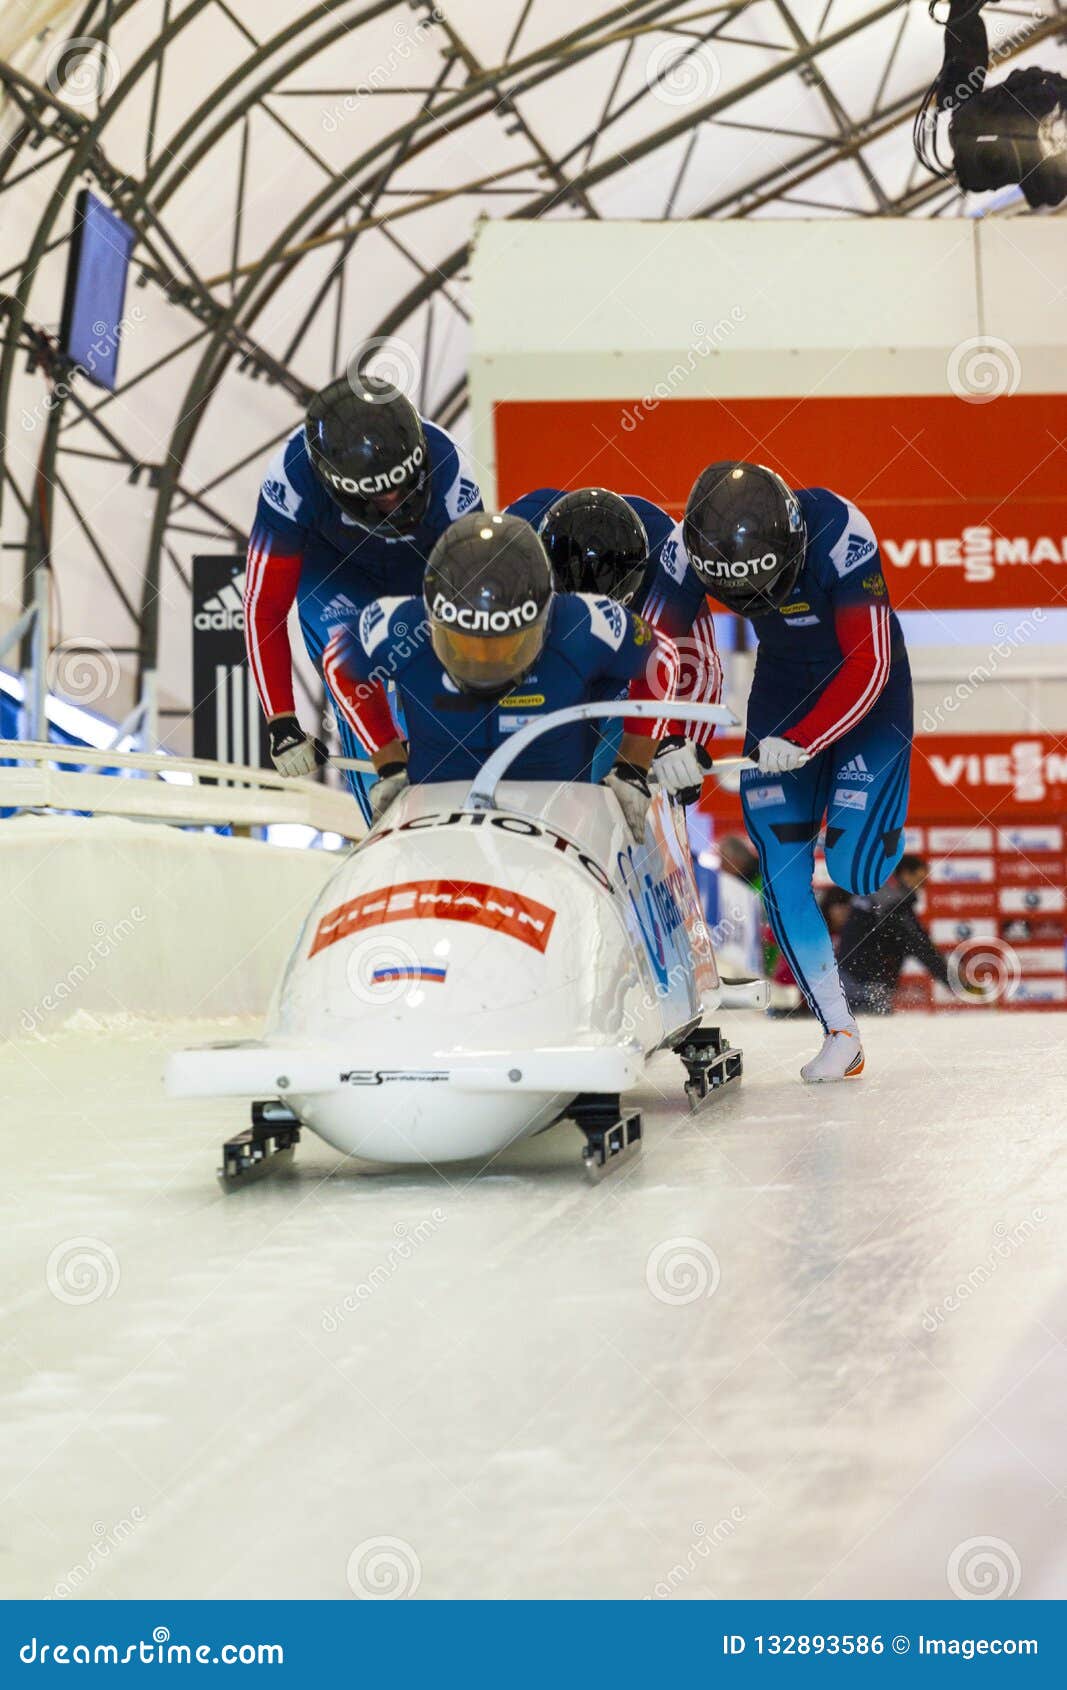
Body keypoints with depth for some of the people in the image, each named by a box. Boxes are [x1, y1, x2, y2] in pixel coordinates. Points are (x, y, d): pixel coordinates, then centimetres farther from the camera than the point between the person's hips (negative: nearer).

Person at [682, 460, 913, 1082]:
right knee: (781, 866, -10)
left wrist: (802, 744, -38)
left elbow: (868, 664, -32)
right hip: (784, 680, 4)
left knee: (852, 867, -17)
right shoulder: (694, 548, -22)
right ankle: (840, 1034, -3)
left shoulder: (840, 534, -33)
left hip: (868, 684, -4)